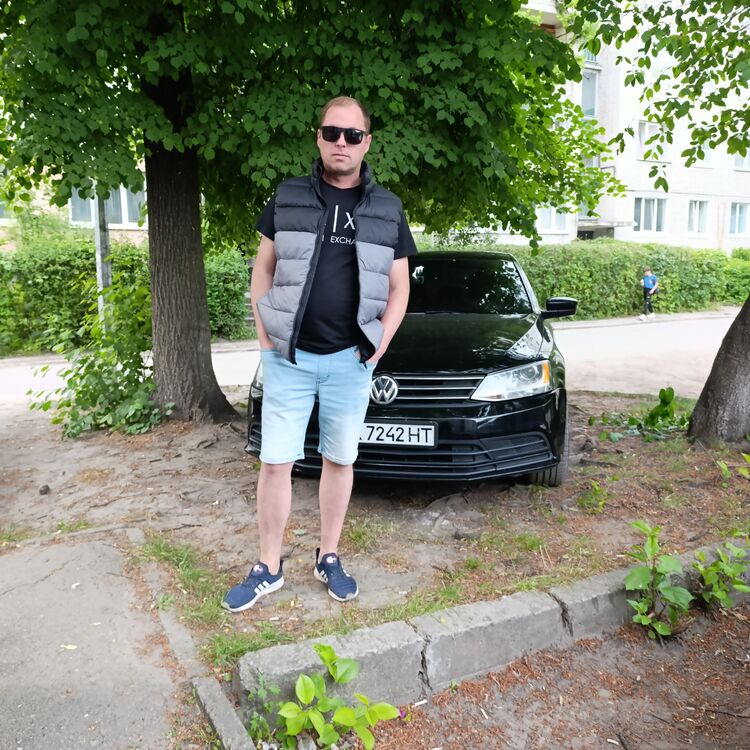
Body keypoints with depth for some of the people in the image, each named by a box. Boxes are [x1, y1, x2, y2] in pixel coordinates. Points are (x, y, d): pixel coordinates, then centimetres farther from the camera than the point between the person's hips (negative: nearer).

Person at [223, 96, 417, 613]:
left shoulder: (387, 210, 5)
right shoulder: (287, 199, 4)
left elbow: (399, 288, 9)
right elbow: (263, 269, 9)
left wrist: (379, 345, -3)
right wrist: (264, 334, -2)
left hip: (351, 361, 1)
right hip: (288, 357, 0)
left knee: (340, 461, 11)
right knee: (275, 463, 3)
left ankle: (329, 557, 28)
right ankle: (269, 569, 18)